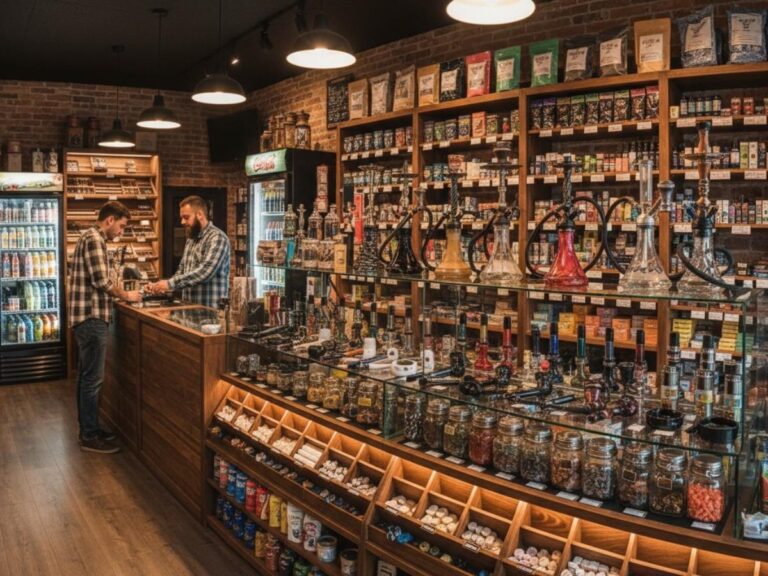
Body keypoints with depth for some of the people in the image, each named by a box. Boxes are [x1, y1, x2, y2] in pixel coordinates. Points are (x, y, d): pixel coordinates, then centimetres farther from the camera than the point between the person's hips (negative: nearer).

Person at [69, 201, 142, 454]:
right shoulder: (94, 238, -15)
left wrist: (120, 293, 12)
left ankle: (87, 428, 25)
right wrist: (126, 296, -8)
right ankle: (90, 437, 3)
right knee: (93, 378, -4)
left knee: (86, 375, 16)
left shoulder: (91, 237, 17)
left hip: (87, 316, 11)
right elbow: (101, 282, -22)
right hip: (91, 317, -11)